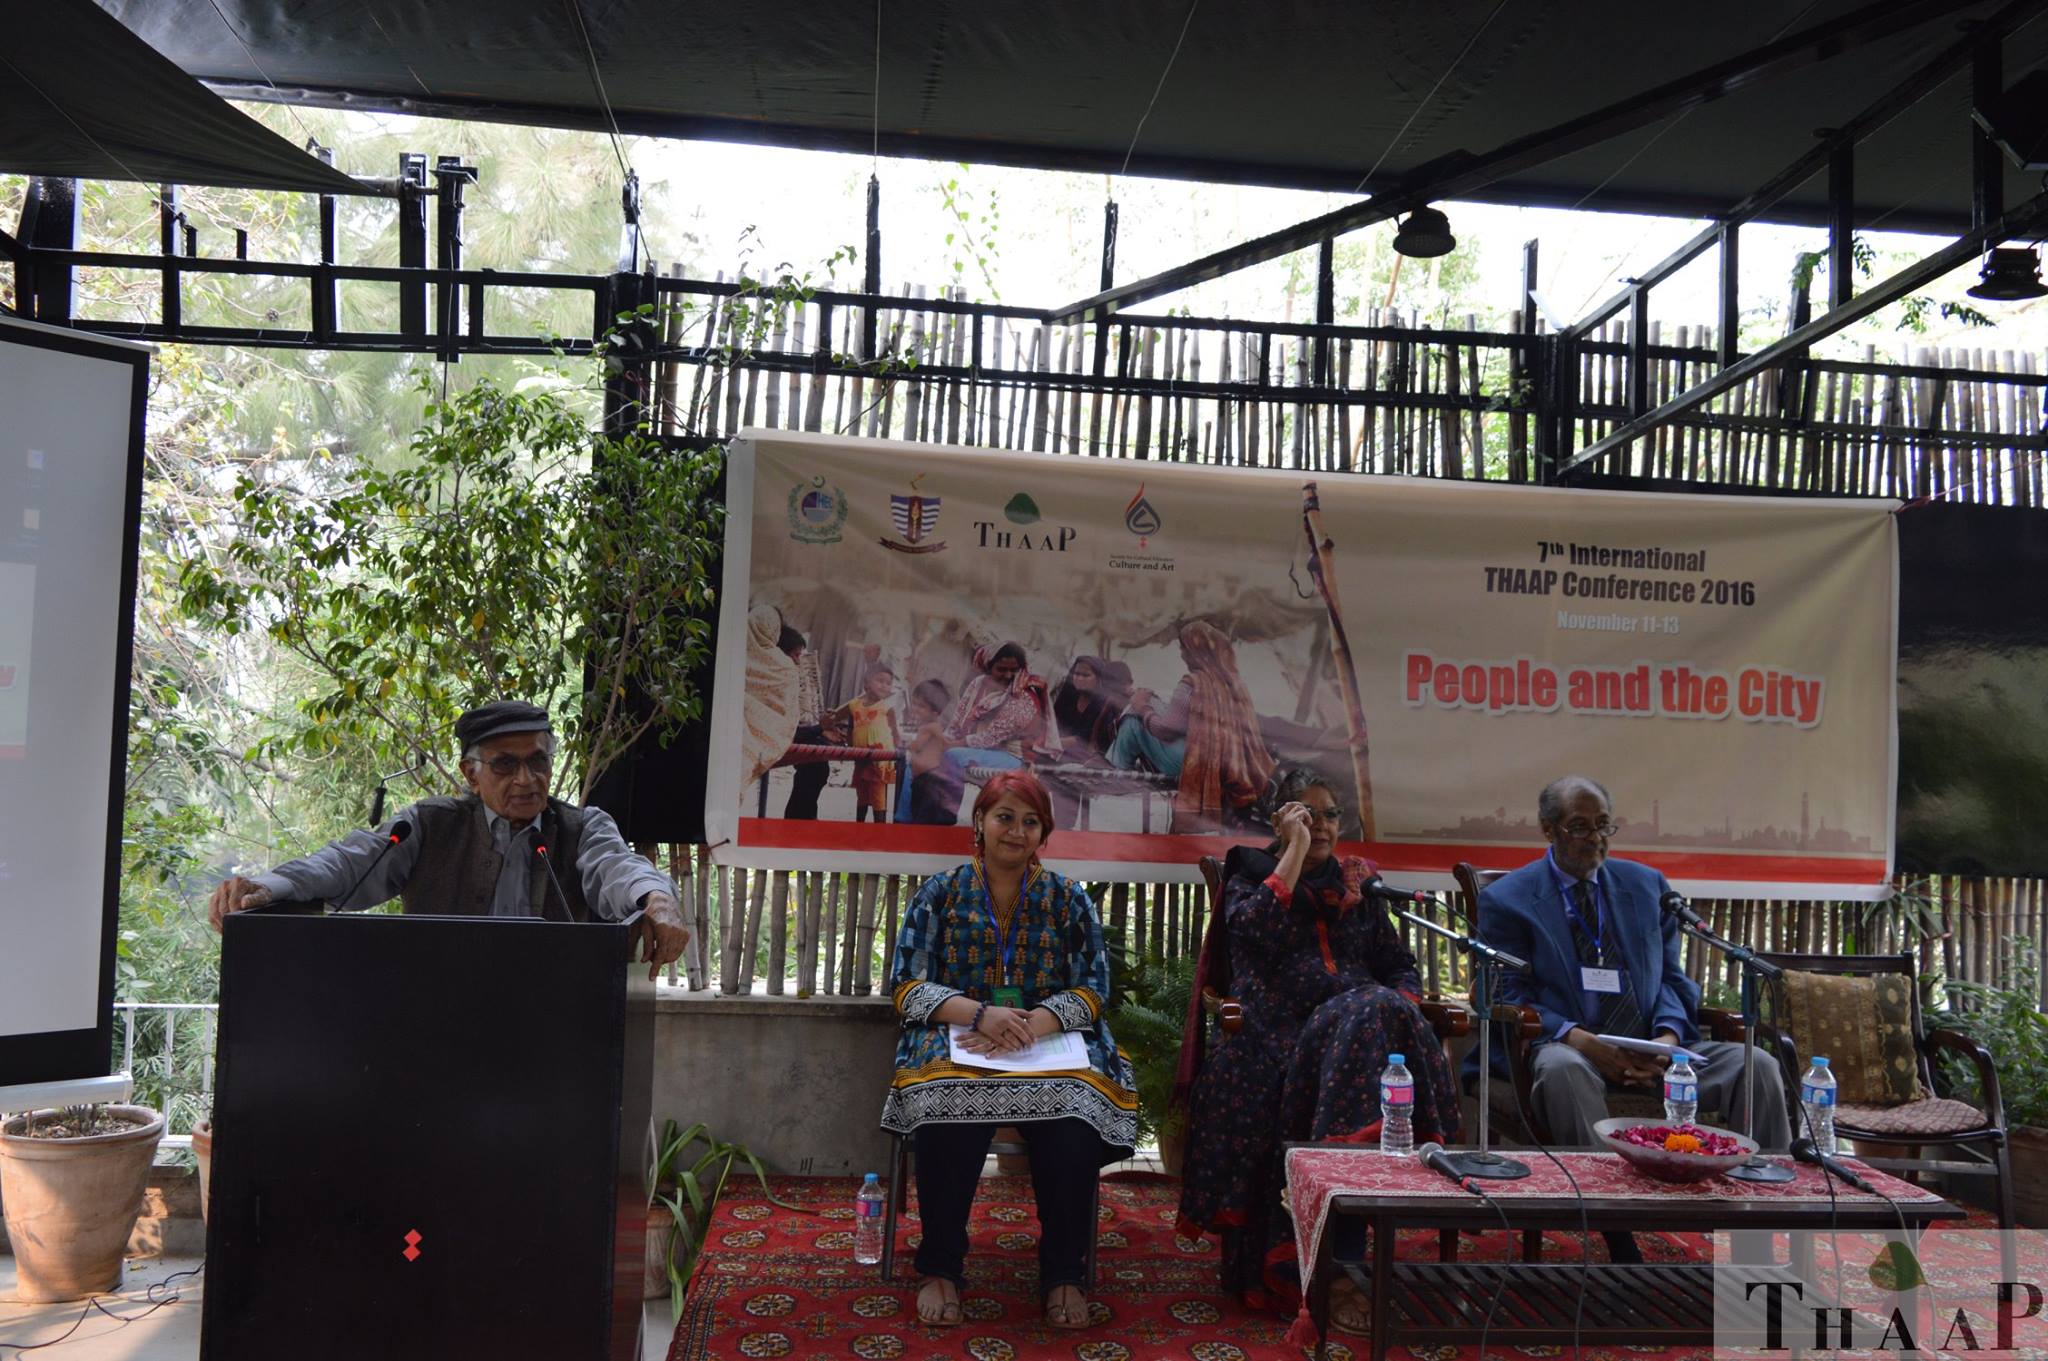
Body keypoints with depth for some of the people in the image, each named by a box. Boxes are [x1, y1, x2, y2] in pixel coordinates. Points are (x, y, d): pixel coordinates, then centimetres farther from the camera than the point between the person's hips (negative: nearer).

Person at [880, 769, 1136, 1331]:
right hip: (956, 1044, -1)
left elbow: (1094, 989, 3)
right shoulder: (939, 894, 8)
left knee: (1074, 1129, -32)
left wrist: (1032, 1023, -17)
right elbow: (907, 986, 1)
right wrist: (980, 1014, -17)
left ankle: (1064, 1274, -10)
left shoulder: (1069, 899, 10)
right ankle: (940, 1268, -13)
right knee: (947, 1118, -35)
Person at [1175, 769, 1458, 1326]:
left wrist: (1401, 1007, -1)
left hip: (1362, 1021, 4)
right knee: (1368, 1017, -35)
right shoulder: (1248, 877, 16)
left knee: (1386, 1014, -33)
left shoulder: (1358, 885, 27)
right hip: (1282, 1033, -4)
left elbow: (1401, 965, 22)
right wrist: (1295, 850, -2)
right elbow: (1258, 932, -7)